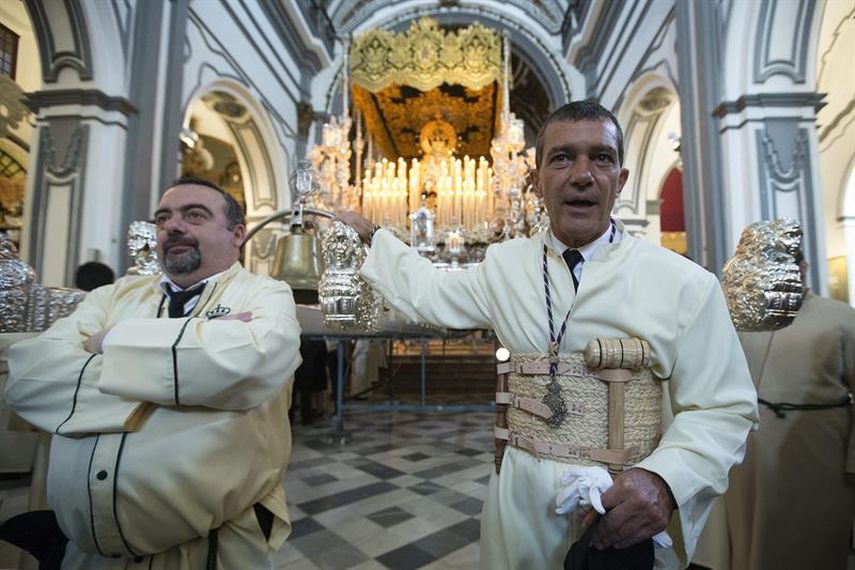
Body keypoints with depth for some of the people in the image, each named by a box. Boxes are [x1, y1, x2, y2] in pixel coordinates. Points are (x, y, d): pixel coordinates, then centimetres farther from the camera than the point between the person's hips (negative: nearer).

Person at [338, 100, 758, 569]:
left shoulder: (686, 284, -9)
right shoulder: (504, 264, -2)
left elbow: (722, 409, -7)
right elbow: (427, 296, 10)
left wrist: (664, 479, -24)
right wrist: (371, 235, 16)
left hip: (626, 512, -1)